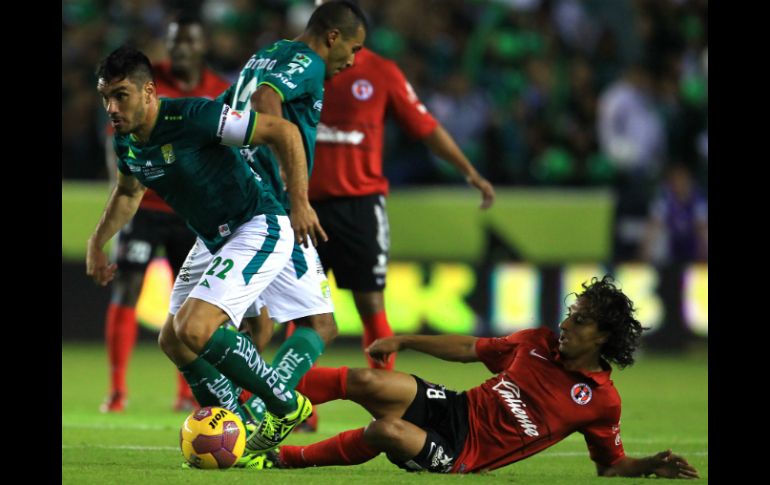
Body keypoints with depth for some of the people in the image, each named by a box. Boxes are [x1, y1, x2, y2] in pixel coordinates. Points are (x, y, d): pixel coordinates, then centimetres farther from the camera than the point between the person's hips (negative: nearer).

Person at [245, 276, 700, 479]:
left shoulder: (602, 399, -3)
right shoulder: (538, 343, 9)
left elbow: (612, 466, 4)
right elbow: (470, 349, 19)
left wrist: (653, 465, -15)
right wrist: (404, 341, 17)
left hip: (465, 454, -5)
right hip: (456, 409, 5)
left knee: (387, 432, -33)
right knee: (367, 382, -22)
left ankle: (286, 458, -19)